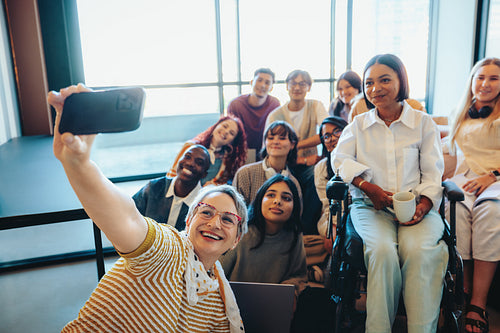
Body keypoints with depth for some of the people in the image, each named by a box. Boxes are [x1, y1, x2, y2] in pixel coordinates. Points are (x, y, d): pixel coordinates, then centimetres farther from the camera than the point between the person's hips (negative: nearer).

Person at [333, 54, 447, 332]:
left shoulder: (424, 123, 13)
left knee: (419, 249, -31)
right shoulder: (358, 124, 16)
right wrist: (369, 187, -12)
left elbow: (432, 173, 7)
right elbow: (341, 159, 4)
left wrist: (423, 206, -12)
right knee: (382, 250, -30)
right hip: (370, 205, 0)